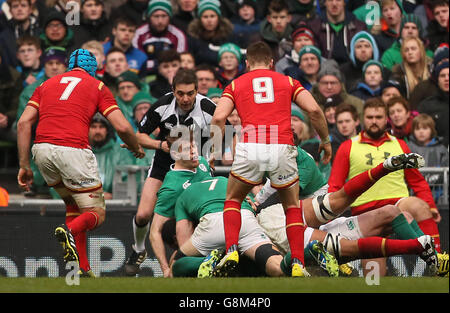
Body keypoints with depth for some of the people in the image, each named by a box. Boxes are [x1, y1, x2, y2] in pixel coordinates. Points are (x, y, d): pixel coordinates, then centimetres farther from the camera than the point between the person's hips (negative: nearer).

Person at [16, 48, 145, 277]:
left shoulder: (47, 84, 24)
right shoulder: (97, 86, 15)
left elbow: (23, 123, 11)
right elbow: (122, 127, 5)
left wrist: (24, 166, 12)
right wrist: (136, 148, 25)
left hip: (41, 149, 4)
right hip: (73, 150, -4)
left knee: (73, 204, 26)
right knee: (96, 214, 8)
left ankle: (82, 269, 15)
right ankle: (70, 231, -27)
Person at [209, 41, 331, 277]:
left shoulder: (236, 85, 19)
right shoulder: (287, 82, 20)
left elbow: (218, 118, 4)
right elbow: (313, 109, 5)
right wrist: (325, 140, 17)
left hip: (249, 148, 0)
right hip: (282, 148, 0)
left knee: (233, 199, 23)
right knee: (292, 207, 20)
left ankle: (231, 251, 3)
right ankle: (298, 265, 8)